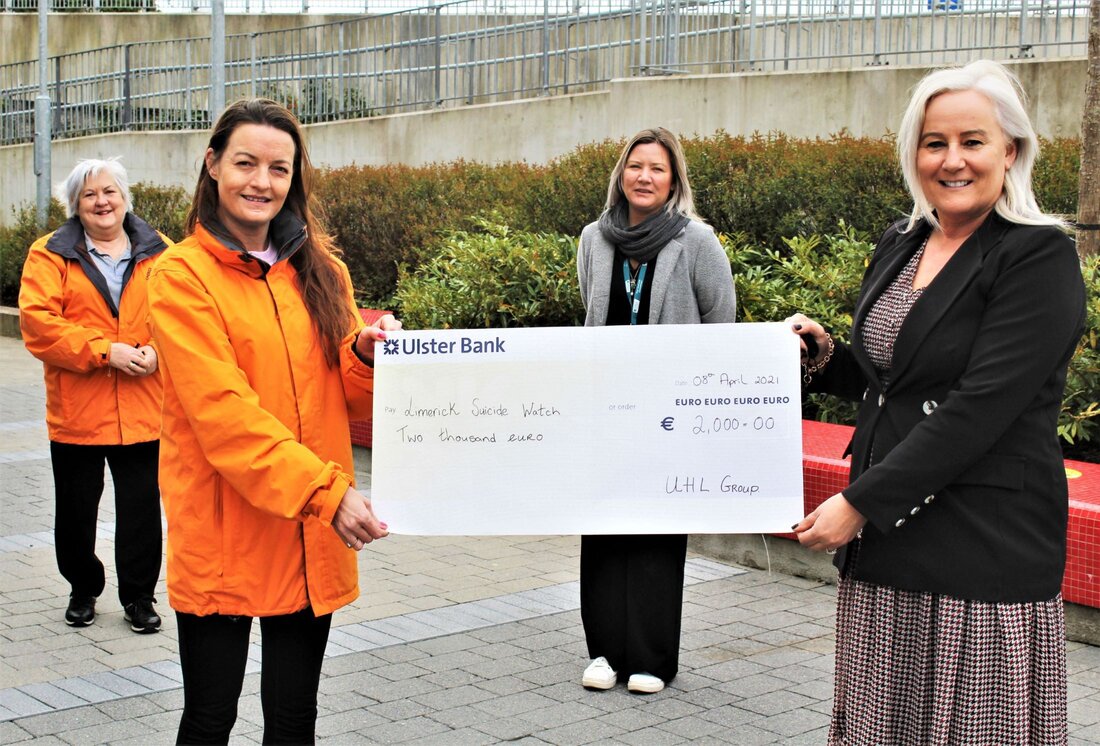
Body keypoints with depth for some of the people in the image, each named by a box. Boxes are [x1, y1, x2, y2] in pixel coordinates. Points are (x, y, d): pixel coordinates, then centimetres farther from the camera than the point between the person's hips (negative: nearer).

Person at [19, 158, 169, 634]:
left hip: (144, 410, 1)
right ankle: (83, 589, 30)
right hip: (76, 411, 0)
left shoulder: (158, 252, 8)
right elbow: (37, 322, -9)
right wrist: (103, 350, -17)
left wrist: (156, 351, -15)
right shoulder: (50, 255, 2)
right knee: (76, 509, 10)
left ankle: (138, 595, 19)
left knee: (141, 508, 4)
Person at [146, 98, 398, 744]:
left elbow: (349, 396, 11)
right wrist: (324, 491, -24)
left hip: (312, 533, 4)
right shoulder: (182, 276, -7)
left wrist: (368, 353, -12)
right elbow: (223, 410, -16)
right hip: (222, 530, -4)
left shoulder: (321, 270, 10)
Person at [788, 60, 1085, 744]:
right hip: (884, 542, 7)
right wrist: (827, 356, 2)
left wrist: (858, 502, -19)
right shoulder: (900, 247, 12)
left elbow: (978, 409, -19)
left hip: (984, 547, -7)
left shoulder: (1040, 258, -11)